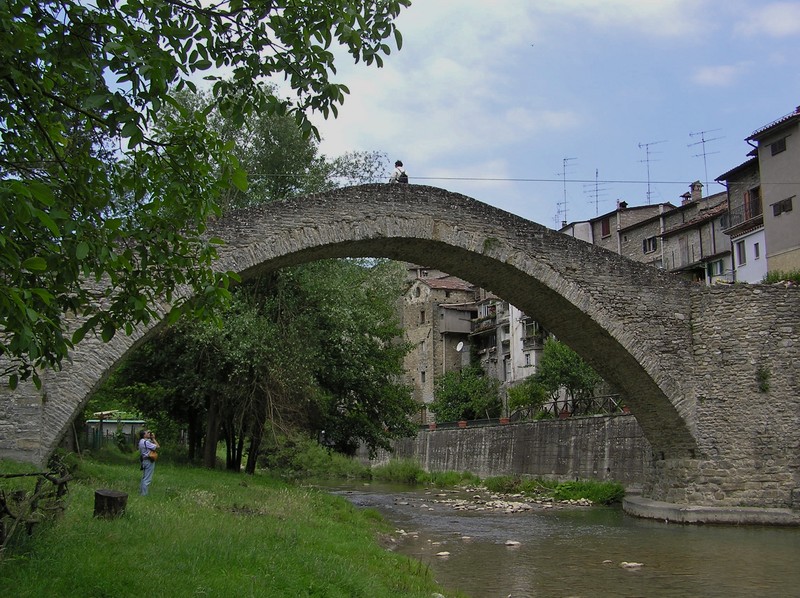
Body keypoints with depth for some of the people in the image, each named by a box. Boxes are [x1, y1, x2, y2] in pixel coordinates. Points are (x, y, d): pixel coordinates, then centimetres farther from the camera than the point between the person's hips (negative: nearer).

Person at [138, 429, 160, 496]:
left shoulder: (141, 441, 12)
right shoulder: (146, 442, -19)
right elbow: (157, 447, -19)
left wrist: (152, 439, 8)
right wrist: (153, 438, -11)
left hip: (144, 460, 10)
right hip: (149, 461, -10)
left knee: (144, 478, 19)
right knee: (147, 479, -6)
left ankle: (141, 492, 25)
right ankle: (144, 494, -5)